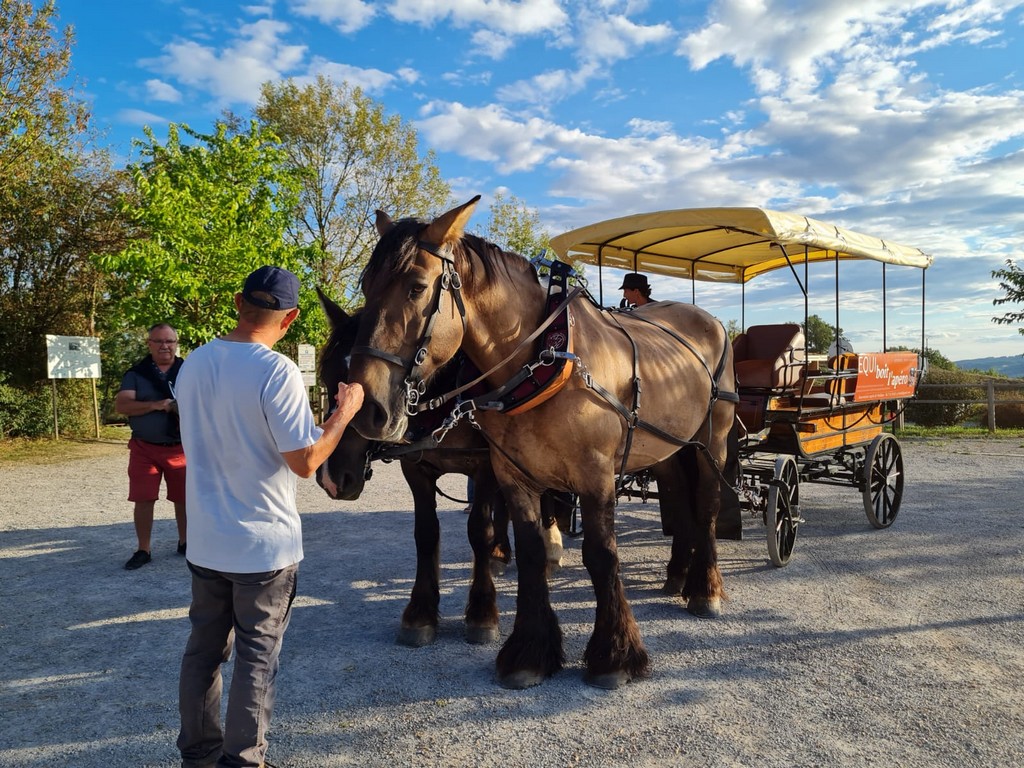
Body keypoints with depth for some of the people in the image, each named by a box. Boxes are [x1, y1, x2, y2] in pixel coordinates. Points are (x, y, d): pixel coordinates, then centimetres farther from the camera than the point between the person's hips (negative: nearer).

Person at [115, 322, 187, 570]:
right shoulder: (136, 373, 1)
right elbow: (121, 405, -9)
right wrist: (154, 405, -23)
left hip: (181, 447, 1)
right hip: (145, 448, -1)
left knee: (183, 498, 9)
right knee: (143, 499, 2)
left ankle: (185, 542, 28)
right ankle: (143, 550, 16)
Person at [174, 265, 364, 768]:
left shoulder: (193, 365, 2)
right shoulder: (276, 371, -20)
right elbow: (305, 460, -21)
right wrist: (345, 411, -7)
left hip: (205, 542, 6)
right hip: (265, 543, -6)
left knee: (204, 647, 18)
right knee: (257, 656, 8)